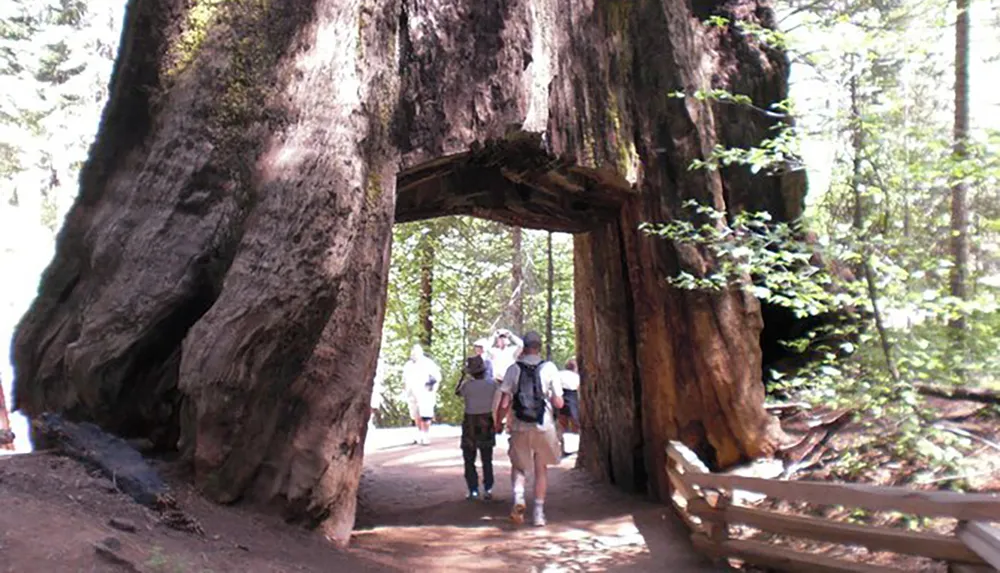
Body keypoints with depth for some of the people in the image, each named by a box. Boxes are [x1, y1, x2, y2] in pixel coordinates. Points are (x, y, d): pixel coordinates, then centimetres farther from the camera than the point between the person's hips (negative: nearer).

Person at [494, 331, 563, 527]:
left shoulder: (514, 369, -4)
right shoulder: (549, 368, -4)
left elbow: (504, 403, -6)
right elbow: (558, 403, -5)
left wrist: (498, 422, 10)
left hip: (520, 427, 0)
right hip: (544, 426, 0)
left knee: (518, 466, 18)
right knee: (541, 469, 16)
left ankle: (518, 498, -7)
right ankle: (539, 512, 16)